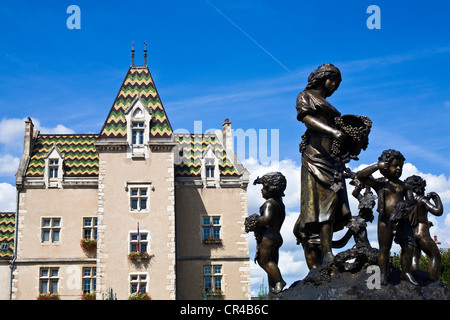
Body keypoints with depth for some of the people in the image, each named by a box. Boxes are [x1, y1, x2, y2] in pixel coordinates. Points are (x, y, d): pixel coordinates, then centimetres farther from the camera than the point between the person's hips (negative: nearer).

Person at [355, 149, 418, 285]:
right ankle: (383, 274, 7)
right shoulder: (379, 183, 6)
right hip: (385, 220, -3)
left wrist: (408, 210, -13)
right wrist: (377, 166, -10)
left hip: (402, 220, 3)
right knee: (384, 248, -1)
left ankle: (406, 272, 7)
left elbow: (412, 202, 11)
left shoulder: (404, 186, 15)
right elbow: (360, 176, -7)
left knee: (409, 246, -5)